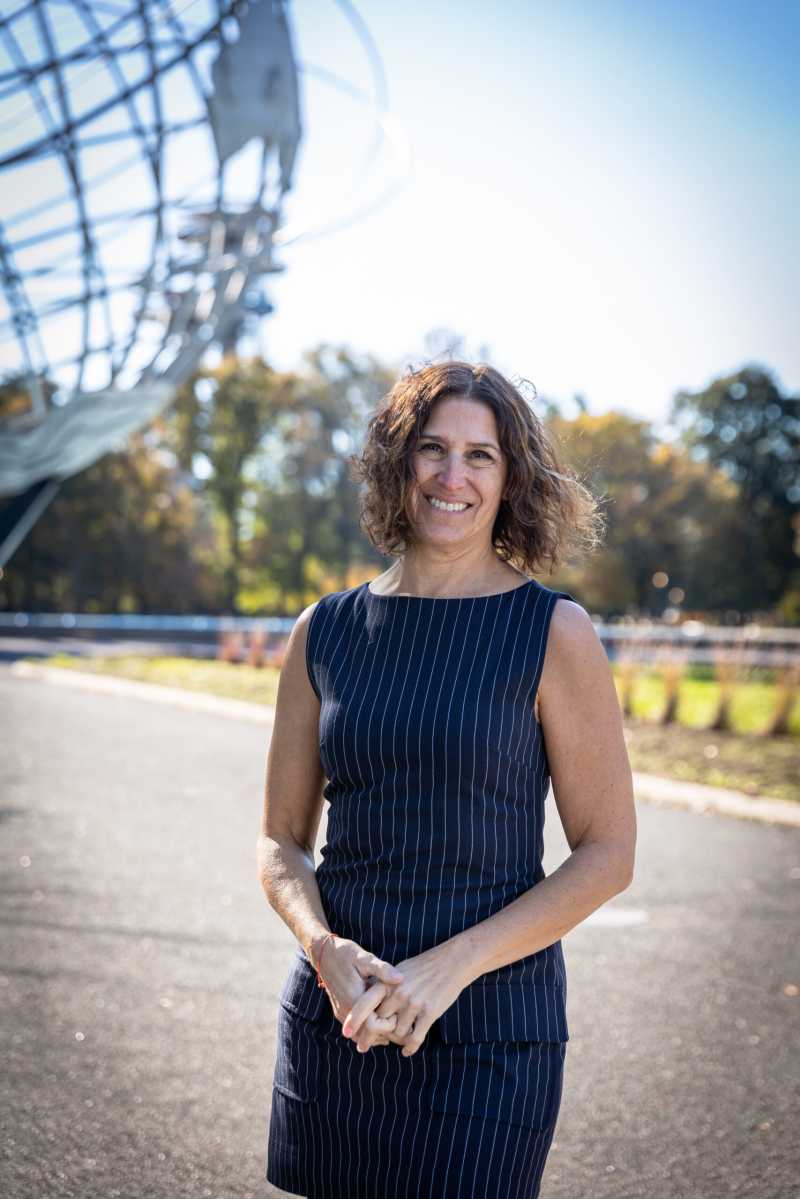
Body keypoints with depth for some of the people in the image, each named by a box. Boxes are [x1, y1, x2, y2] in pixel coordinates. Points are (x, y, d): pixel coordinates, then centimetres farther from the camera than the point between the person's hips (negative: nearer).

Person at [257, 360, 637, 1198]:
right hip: (333, 1024, 3)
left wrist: (449, 967, -16)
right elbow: (280, 842, 7)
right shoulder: (326, 632, 3)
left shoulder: (553, 633, -6)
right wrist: (327, 952, -12)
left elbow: (608, 855, -7)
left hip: (489, 1033, -3)